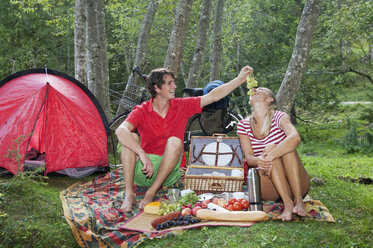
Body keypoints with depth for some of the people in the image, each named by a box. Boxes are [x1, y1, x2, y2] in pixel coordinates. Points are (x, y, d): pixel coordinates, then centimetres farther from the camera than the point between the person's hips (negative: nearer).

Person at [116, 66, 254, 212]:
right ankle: (129, 194, -29)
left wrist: (240, 79, -3)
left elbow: (213, 96, 3)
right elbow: (120, 131, -25)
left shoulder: (181, 106, 3)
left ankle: (151, 192, -25)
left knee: (175, 141, -26)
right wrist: (142, 154, -37)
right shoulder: (141, 111, -7)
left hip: (168, 172, 1)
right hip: (141, 171, -1)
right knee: (130, 137, -24)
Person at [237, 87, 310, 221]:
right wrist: (259, 160, -31)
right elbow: (248, 156, -6)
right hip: (269, 189, 1)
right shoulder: (244, 125, 5)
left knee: (287, 147, -23)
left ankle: (298, 199, -28)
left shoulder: (279, 117, -5)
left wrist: (270, 156, -38)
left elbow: (295, 138, -26)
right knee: (270, 147, -23)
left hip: (296, 184, -1)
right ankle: (287, 203, -32)